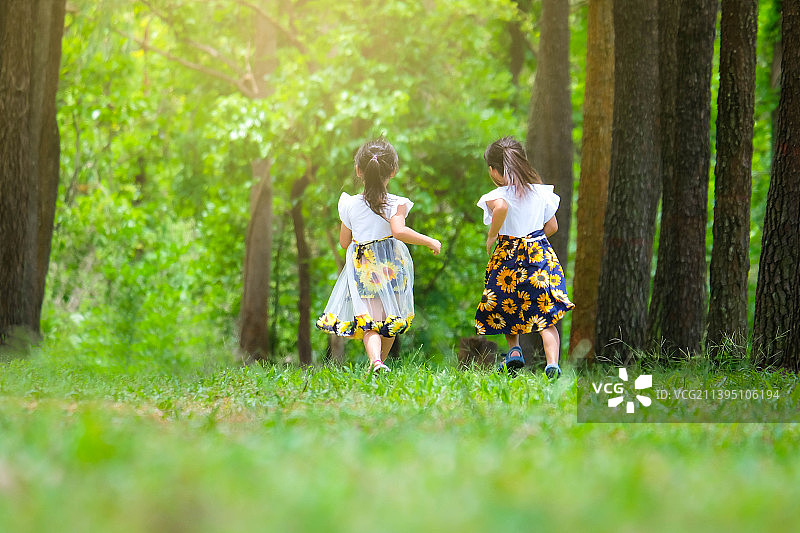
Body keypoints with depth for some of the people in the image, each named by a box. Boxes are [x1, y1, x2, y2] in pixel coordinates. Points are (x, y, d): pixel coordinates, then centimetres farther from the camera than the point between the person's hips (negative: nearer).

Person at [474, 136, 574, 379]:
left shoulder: (497, 196, -12)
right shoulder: (541, 192, 4)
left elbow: (501, 207, -36)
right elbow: (552, 226, 10)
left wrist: (492, 236, -21)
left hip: (508, 253, -3)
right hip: (540, 254, 3)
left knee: (506, 308, 22)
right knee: (545, 316, 0)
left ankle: (514, 349, 7)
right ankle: (552, 362, -16)